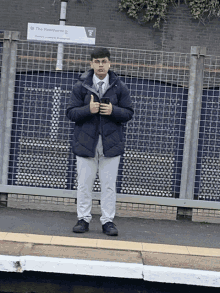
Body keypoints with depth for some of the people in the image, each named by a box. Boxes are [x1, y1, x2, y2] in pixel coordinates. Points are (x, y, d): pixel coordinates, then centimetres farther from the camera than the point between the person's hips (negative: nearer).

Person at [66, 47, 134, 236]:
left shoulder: (119, 87, 5)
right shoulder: (81, 86, 3)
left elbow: (129, 113, 4)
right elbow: (71, 112, 0)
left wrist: (113, 111, -15)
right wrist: (88, 109, -17)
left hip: (111, 142, 0)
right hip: (86, 141, 0)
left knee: (109, 184, 3)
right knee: (84, 183, 4)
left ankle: (108, 220, 11)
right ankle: (83, 218, 14)